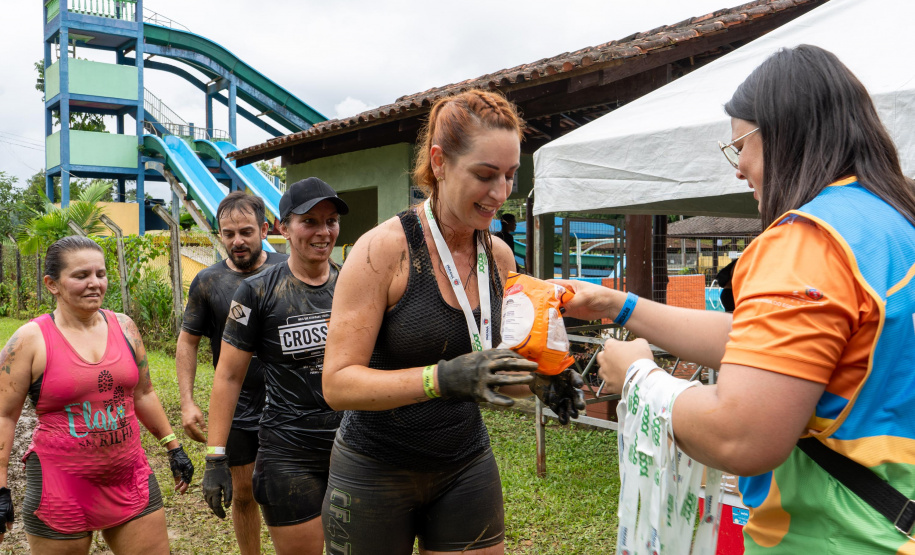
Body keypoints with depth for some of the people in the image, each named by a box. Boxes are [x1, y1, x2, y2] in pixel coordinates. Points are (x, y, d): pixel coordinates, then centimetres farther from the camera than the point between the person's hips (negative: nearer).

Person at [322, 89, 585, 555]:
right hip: (374, 474, -4)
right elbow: (338, 383, -21)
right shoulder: (385, 248, -18)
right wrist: (442, 377, -34)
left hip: (465, 468, 5)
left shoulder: (500, 258, -1)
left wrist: (540, 381, -11)